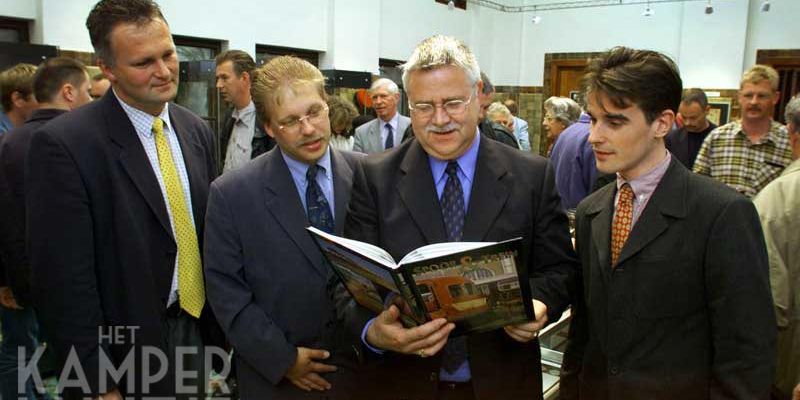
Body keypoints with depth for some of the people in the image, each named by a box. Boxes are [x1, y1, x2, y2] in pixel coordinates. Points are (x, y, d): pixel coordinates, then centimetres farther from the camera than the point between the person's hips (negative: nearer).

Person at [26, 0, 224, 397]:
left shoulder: (196, 129, 1)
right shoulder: (64, 143, -18)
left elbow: (211, 233, 7)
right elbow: (64, 281, -17)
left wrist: (218, 326, 6)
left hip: (198, 329, 6)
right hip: (124, 351, -5)